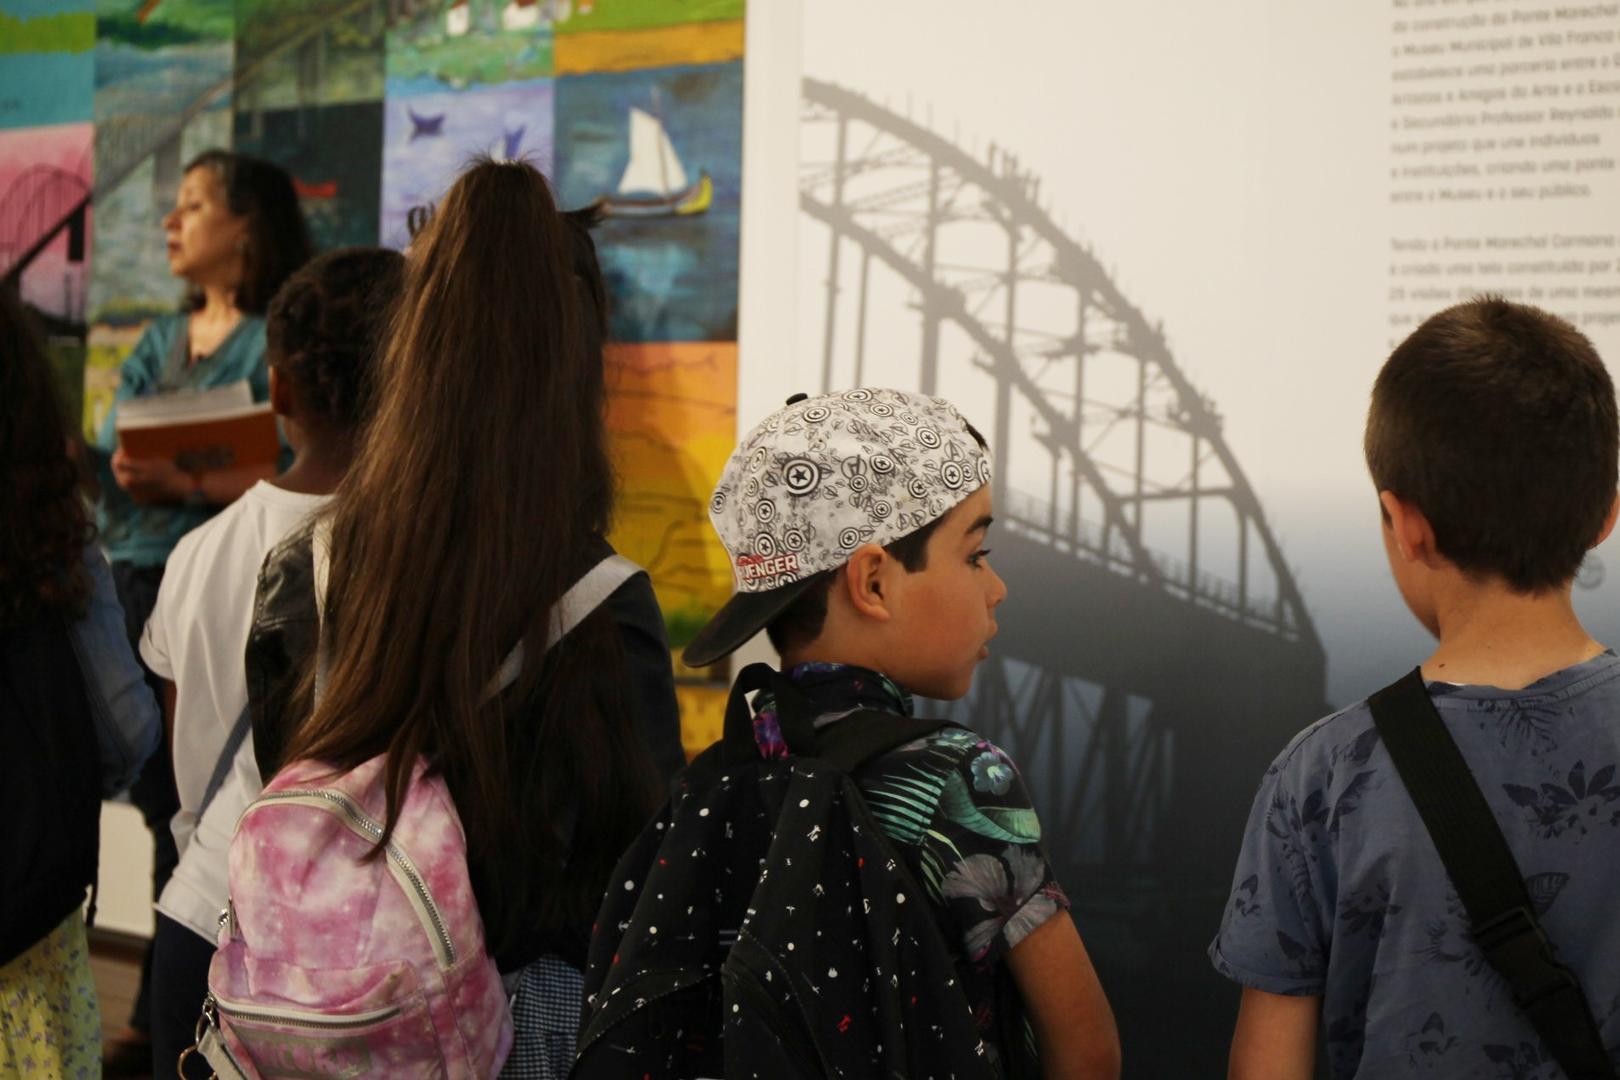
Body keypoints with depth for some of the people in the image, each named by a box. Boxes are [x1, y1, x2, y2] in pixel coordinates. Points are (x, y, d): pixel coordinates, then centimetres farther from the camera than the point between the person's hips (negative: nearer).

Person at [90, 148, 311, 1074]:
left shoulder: (277, 342, -5)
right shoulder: (161, 342, 19)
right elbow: (109, 457, 15)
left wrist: (190, 484, -22)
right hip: (134, 582, 7)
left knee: (187, 806, -4)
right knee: (163, 801, 8)